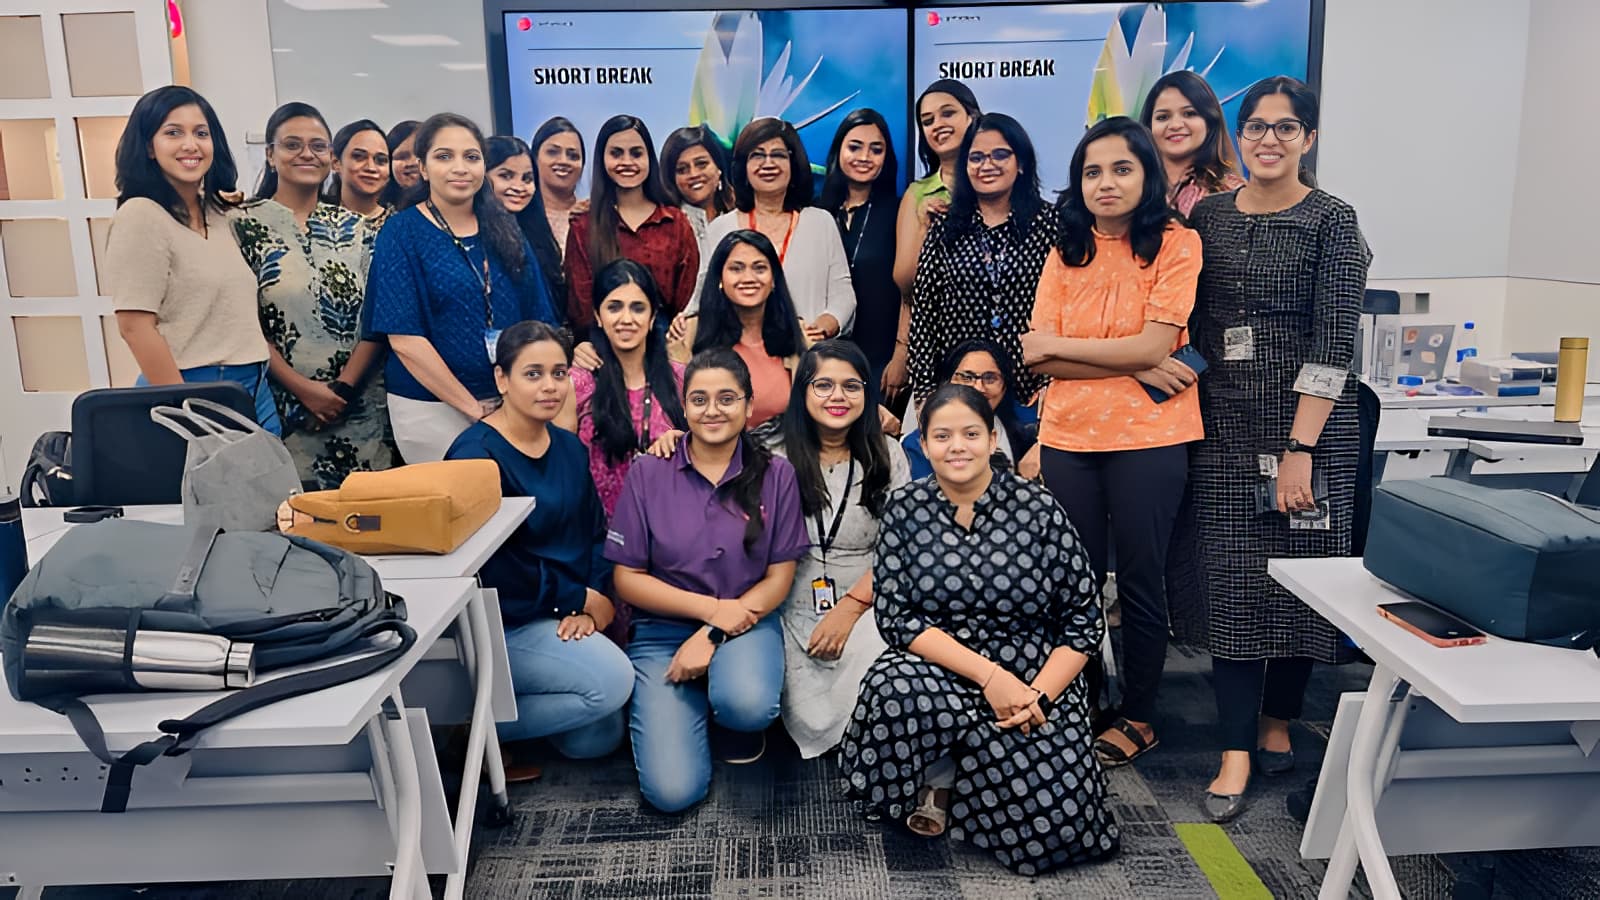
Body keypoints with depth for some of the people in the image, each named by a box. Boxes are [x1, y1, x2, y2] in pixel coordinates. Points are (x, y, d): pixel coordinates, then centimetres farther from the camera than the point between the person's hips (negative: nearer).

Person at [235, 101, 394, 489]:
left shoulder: (355, 227, 11)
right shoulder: (245, 226, 1)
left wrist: (342, 387, -8)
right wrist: (304, 389, -12)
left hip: (360, 410, 3)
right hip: (286, 411, -2)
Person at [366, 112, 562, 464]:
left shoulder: (504, 229, 7)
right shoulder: (401, 233, -6)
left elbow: (538, 319, 6)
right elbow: (404, 339, -14)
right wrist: (474, 408, -15)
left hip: (512, 405, 4)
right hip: (433, 408, -4)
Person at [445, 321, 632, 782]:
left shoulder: (569, 448, 7)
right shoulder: (476, 454, -17)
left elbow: (595, 534, 8)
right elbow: (492, 567, -22)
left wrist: (589, 606, -10)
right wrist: (581, 598, -14)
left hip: (563, 618, 8)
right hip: (501, 624, -8)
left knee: (599, 739, 2)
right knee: (613, 680, -23)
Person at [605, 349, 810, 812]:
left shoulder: (775, 475, -2)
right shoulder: (648, 473, -3)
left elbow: (778, 579, -2)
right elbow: (627, 578, -3)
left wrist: (712, 634, -14)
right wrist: (711, 607, -13)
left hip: (746, 623, 0)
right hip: (662, 630, 0)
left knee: (747, 705, -35)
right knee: (673, 790, -16)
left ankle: (736, 719, 4)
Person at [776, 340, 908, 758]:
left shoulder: (887, 457, 5)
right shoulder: (778, 456, 3)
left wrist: (849, 609, -11)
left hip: (865, 606, 1)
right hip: (796, 612, 0)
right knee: (812, 723, -24)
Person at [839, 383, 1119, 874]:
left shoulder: (1037, 508, -4)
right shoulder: (905, 509, -2)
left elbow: (1084, 618, -1)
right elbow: (894, 616, -10)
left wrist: (1039, 694, -16)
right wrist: (989, 675, -20)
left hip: (1033, 682, 1)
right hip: (936, 676, 0)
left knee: (1057, 826, -20)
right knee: (895, 687, -36)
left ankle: (950, 778, 10)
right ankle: (939, 774, -1)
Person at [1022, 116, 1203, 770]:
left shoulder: (1176, 244, -2)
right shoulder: (1066, 252, 8)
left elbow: (1152, 345, -13)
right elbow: (1039, 358, -2)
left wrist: (1060, 345, -6)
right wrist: (1136, 367, -12)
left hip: (1148, 438, -3)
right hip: (1068, 437, 3)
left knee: (1139, 581, 7)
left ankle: (1139, 716, 24)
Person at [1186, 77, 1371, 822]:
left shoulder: (1331, 220, -3)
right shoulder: (1207, 216, 8)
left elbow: (1333, 342, -10)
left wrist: (1301, 447, -15)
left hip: (1309, 423, -2)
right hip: (1226, 422, 2)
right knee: (1235, 583, 0)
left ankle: (1277, 722, 26)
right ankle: (1237, 753, 5)